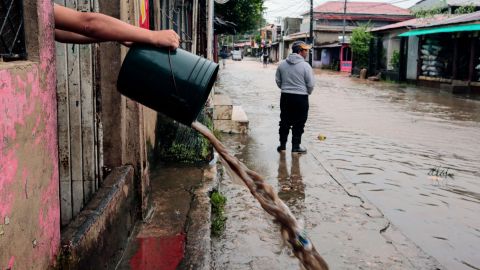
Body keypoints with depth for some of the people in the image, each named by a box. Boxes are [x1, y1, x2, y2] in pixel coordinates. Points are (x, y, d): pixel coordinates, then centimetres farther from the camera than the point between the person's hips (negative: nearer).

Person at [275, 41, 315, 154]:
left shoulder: (282, 64, 2)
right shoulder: (305, 66, -13)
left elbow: (277, 80, 9)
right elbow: (311, 84, -9)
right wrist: (307, 92, 10)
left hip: (285, 96, 5)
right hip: (300, 97, -5)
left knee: (285, 121, 14)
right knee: (299, 123, 6)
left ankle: (282, 144, 20)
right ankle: (296, 146, 11)